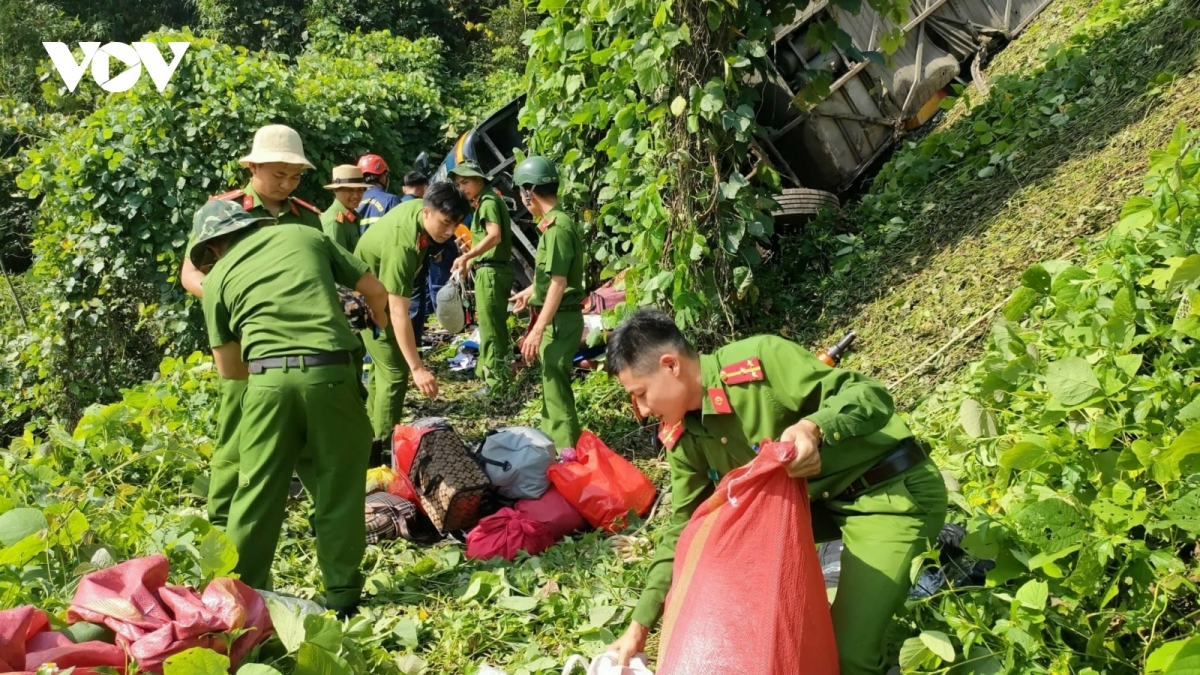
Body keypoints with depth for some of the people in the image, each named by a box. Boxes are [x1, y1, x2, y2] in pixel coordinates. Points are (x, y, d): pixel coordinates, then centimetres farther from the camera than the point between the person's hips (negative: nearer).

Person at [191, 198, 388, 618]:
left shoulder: (218, 277, 15)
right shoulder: (305, 235, 17)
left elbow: (228, 368, 16)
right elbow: (374, 290, 18)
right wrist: (380, 319, 40)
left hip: (269, 379, 0)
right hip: (330, 374, 0)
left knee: (259, 491, 12)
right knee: (338, 486, 12)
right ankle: (341, 593, 20)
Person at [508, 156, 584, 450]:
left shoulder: (557, 227, -19)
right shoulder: (557, 222, 11)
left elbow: (559, 283, -24)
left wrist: (537, 330, -24)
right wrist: (529, 292, 40)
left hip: (559, 320, -10)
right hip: (556, 318, 10)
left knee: (556, 389, -4)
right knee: (552, 385, 20)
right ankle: (550, 444, 34)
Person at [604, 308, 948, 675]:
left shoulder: (758, 360, -24)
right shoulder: (684, 438, 0)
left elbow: (871, 395, -25)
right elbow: (686, 528, 7)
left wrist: (812, 427, -45)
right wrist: (640, 625, 6)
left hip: (895, 491, -8)